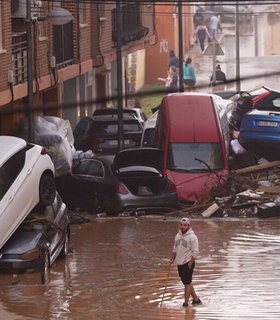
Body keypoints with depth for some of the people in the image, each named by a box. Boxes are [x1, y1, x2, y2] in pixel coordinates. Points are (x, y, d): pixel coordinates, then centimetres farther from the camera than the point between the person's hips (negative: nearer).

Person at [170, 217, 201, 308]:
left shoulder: (192, 237, -13)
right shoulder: (178, 236, 10)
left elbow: (195, 252, -14)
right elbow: (175, 248, 21)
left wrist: (190, 264, -16)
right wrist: (173, 259, 8)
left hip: (188, 263, -8)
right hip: (180, 263, 8)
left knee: (187, 283, -5)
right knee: (186, 283, 13)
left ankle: (186, 302, -1)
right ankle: (195, 299, 23)